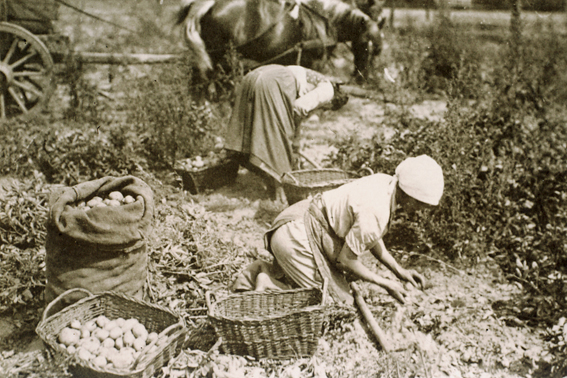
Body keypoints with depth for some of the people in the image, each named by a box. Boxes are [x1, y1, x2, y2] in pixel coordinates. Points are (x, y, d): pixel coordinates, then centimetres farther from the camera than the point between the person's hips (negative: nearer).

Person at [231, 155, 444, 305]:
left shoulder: (384, 182, 1)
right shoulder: (375, 213, -27)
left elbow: (370, 237, 15)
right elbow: (345, 260, -18)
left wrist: (399, 271, 12)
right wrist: (386, 284, -7)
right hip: (295, 239, -10)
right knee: (340, 301, -5)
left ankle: (263, 272, 18)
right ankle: (268, 286, -9)